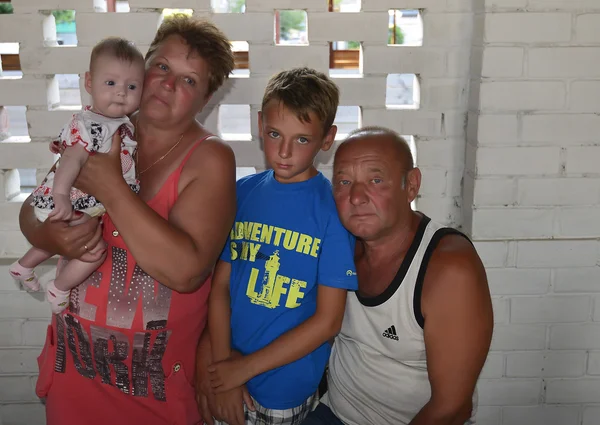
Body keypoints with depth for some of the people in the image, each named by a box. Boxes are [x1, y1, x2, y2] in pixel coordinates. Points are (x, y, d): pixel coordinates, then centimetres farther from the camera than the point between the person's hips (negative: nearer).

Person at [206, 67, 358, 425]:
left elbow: (327, 321, -14)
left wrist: (245, 367, -11)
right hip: (229, 377, 3)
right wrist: (222, 364, -9)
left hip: (287, 390, -3)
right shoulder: (242, 193, -3)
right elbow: (220, 285, 0)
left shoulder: (335, 208, -15)